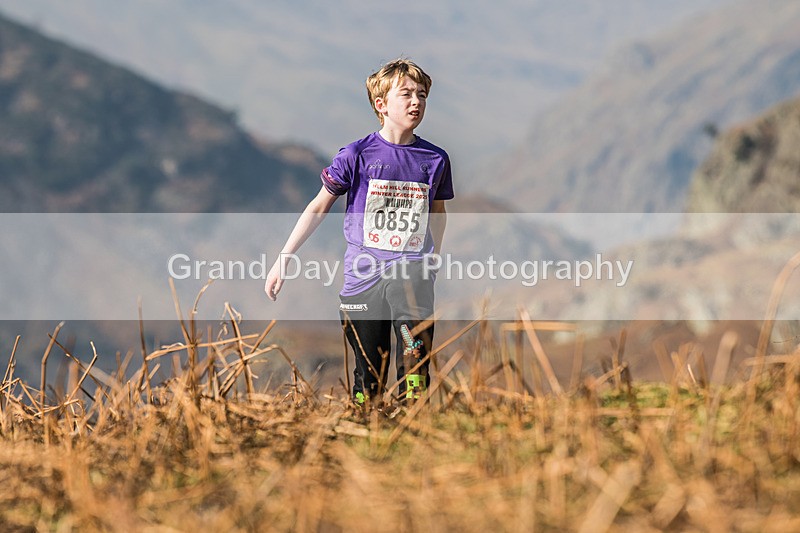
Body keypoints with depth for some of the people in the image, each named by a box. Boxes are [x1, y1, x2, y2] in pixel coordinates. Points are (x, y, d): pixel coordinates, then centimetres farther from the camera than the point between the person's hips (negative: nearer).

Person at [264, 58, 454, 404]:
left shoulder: (435, 159, 5)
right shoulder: (358, 155, -3)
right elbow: (319, 207, 5)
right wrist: (282, 260, 5)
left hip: (412, 272, 1)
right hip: (363, 277, -1)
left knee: (415, 367, -17)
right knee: (369, 378, 7)